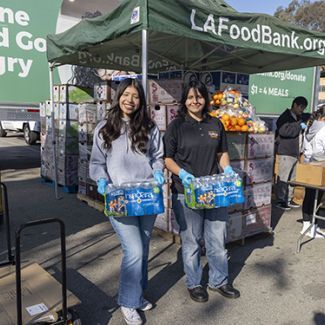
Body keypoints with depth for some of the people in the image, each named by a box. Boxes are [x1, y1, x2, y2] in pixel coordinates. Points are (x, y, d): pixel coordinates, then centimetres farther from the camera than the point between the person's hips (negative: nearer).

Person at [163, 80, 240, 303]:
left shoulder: (216, 124, 8)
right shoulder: (176, 126, -3)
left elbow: (222, 153, 16)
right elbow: (167, 158, -4)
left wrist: (227, 169, -3)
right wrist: (182, 173, -20)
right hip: (186, 193, -3)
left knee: (218, 239, 14)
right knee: (191, 241, 10)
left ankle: (219, 281, 34)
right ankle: (194, 283, 30)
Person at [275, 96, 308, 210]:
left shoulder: (298, 118, 20)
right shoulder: (285, 116, -8)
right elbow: (283, 130, -25)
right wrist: (299, 126, -20)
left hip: (295, 153, 9)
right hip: (286, 152, -9)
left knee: (292, 177, 11)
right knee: (283, 177, -5)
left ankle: (289, 199, 19)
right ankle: (280, 200, 1)